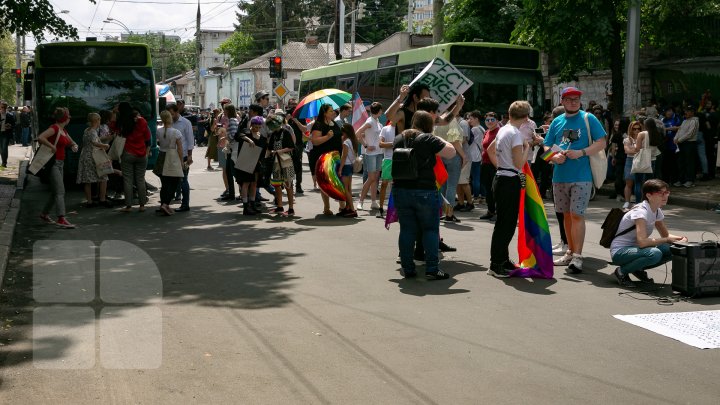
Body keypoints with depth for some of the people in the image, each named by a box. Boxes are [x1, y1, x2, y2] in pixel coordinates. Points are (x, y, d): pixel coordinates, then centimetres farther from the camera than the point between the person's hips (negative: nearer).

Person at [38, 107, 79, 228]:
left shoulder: (63, 130, 14)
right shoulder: (54, 128, -13)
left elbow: (71, 142, 28)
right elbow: (40, 138, -28)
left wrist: (74, 145, 5)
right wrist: (52, 147, -21)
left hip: (60, 164, 9)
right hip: (53, 163, -9)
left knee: (56, 192, 14)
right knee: (60, 192, -16)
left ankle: (44, 214, 27)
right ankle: (61, 218, -21)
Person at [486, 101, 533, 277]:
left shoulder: (503, 130, 11)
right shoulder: (516, 134, -16)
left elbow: (490, 150, 26)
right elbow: (519, 164, -20)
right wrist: (527, 147, -6)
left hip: (501, 179, 9)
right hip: (510, 182, -9)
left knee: (508, 222, 16)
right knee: (505, 224, -5)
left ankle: (503, 260, 24)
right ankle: (496, 265, -2)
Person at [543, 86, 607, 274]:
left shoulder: (588, 119, -1)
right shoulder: (556, 122, 11)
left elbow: (601, 143, -4)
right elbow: (546, 147, 12)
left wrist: (581, 153, -17)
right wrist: (554, 156, -9)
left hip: (581, 176, -5)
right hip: (560, 176, 5)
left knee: (577, 215, -11)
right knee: (567, 215, 12)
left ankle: (577, 256, -10)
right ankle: (570, 252, 23)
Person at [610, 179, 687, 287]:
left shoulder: (657, 211, 5)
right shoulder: (640, 211, -22)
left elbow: (666, 235, 15)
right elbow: (642, 242, -33)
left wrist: (679, 239, -7)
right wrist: (667, 240, -23)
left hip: (635, 249, 9)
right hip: (619, 252, -9)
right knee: (655, 254, -33)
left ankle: (638, 269, 9)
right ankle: (622, 272, -10)